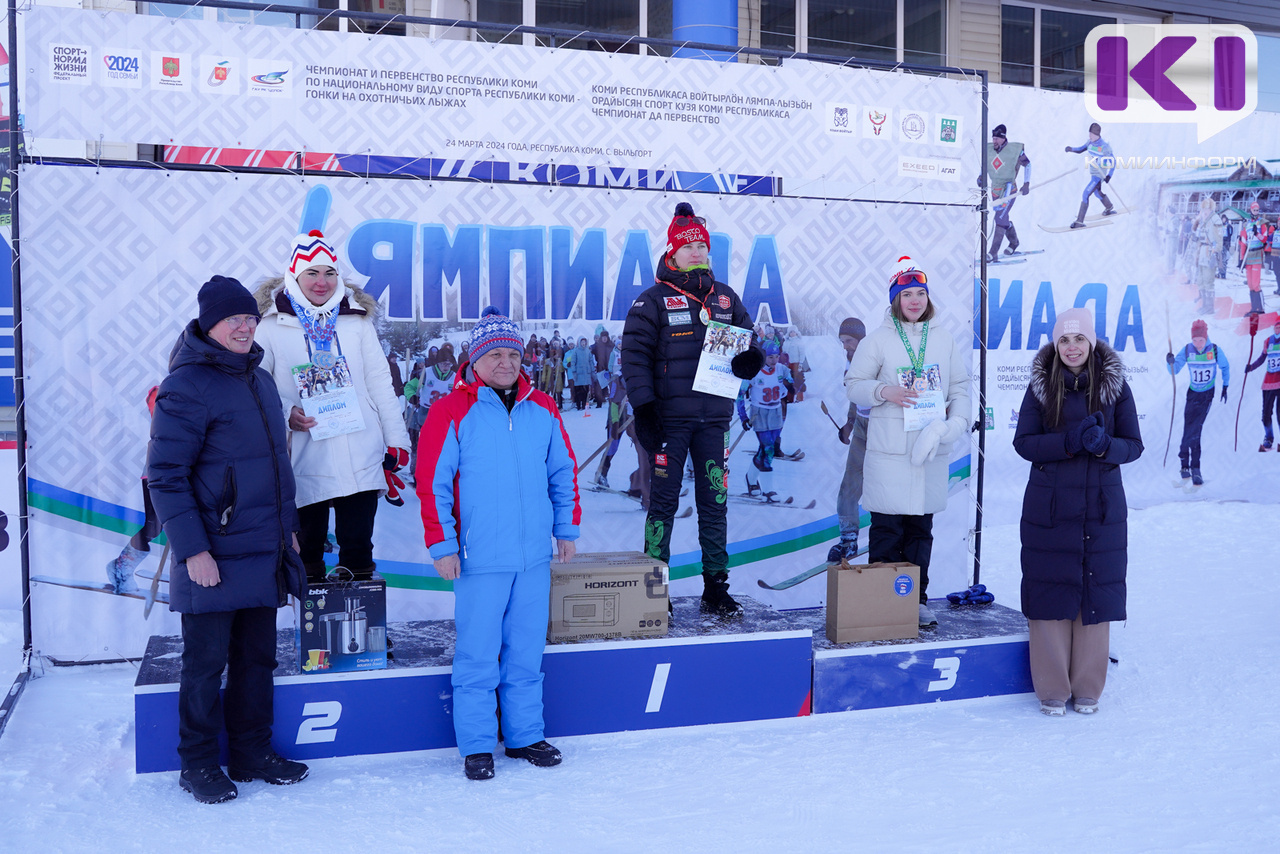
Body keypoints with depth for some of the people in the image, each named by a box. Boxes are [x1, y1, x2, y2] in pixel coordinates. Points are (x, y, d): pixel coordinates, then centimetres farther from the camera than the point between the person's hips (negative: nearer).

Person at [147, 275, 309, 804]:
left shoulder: (258, 378, 12)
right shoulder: (186, 386, -12)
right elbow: (164, 476, -15)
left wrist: (287, 526, 19)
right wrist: (192, 550, -18)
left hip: (263, 553, 7)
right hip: (213, 557, -7)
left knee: (257, 656, 14)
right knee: (206, 663, 5)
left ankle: (251, 752, 27)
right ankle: (197, 765, 20)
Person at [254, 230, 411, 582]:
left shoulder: (357, 318, 10)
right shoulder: (272, 323, 1)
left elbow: (380, 382, 11)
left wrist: (396, 438, 7)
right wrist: (284, 412, -16)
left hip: (362, 458, 2)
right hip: (305, 461, -2)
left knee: (358, 549, 6)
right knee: (307, 550, 9)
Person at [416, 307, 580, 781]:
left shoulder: (543, 410, 8)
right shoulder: (451, 412, -6)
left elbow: (563, 472, 16)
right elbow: (432, 483, -6)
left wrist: (566, 529, 13)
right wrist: (442, 546, -9)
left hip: (535, 556, 4)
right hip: (479, 559, -4)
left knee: (527, 654, 13)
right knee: (478, 656, 3)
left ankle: (525, 736, 27)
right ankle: (477, 746, 17)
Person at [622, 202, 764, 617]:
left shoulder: (725, 298, 12)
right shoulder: (654, 299, -2)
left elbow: (746, 339, 18)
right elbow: (635, 354, -6)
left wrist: (751, 357, -7)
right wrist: (643, 408, -14)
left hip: (714, 417, 4)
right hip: (669, 416, -4)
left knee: (715, 502, 7)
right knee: (663, 501, 1)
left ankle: (715, 586, 16)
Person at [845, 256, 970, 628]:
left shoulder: (944, 340, 12)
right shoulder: (877, 340, 2)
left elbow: (961, 387, 14)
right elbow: (853, 385, 2)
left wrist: (957, 420, -3)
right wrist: (885, 392, -16)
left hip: (932, 448, 3)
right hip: (888, 450, -3)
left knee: (922, 527, 8)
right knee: (887, 528, -3)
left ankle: (918, 600, 17)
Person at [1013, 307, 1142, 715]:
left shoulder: (1115, 386, 2)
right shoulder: (1040, 386, 1)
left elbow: (1133, 445, 2)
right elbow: (1023, 442, -4)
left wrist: (1103, 445, -19)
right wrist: (1068, 442, -20)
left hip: (1102, 507, 1)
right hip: (1049, 506, 0)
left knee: (1096, 590, 4)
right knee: (1050, 592, 1)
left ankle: (1088, 688, 18)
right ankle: (1051, 688, 13)